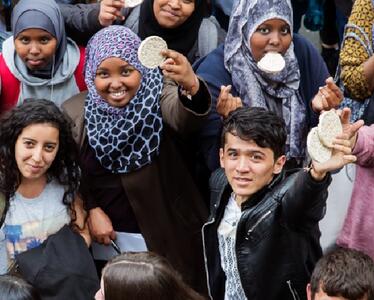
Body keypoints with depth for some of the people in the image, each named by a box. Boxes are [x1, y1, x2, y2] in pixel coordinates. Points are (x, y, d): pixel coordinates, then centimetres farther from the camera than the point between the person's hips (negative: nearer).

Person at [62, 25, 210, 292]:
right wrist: (92, 210, -9)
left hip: (167, 232, -2)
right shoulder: (74, 113, -4)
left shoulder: (158, 94, -12)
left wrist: (191, 86, -55)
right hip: (107, 234, 2)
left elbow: (186, 118, -34)